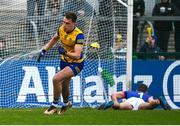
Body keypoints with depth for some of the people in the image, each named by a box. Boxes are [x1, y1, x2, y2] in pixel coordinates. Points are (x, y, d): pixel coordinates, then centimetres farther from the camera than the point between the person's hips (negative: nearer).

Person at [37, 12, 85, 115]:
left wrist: (65, 53, -52)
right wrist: (44, 50, 9)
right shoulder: (61, 29, -9)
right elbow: (54, 39, 14)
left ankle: (54, 106, -7)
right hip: (65, 61, 7)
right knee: (64, 85, 19)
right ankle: (66, 103, 50)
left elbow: (77, 55, -36)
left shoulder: (79, 35, -29)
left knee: (56, 79, -23)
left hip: (76, 63, -7)